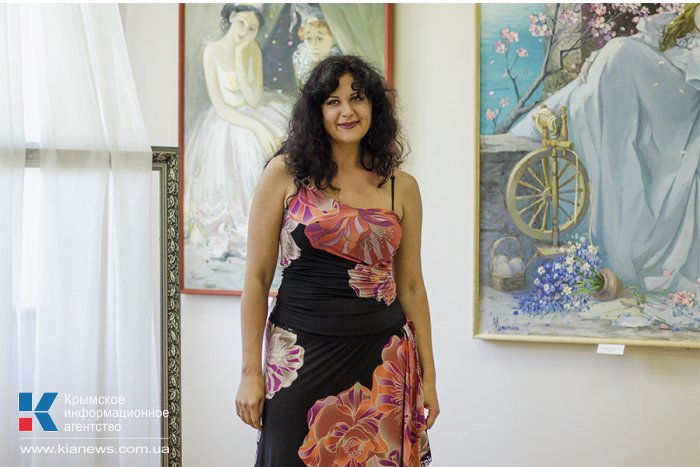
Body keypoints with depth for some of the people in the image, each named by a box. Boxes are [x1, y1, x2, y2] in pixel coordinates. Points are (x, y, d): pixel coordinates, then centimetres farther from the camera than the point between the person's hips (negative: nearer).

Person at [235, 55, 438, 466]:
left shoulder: (401, 188, 6)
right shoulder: (286, 173, -2)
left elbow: (411, 287, 9)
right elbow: (257, 278, -2)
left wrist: (428, 376, 7)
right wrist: (251, 372, -5)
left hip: (382, 356, 2)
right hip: (303, 355, -2)